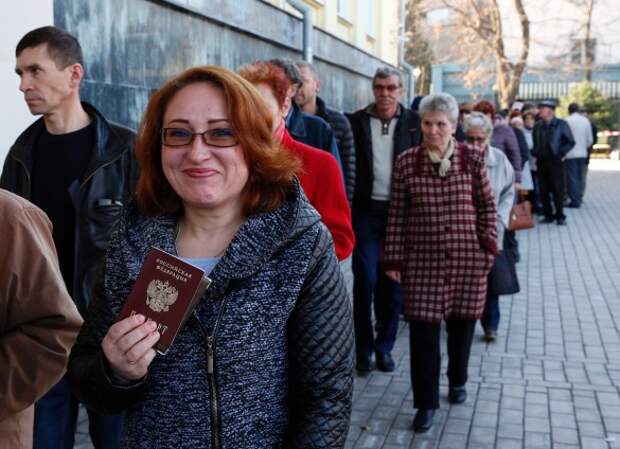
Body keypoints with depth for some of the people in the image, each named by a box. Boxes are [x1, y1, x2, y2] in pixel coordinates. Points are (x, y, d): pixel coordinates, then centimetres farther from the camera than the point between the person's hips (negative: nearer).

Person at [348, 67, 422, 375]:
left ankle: (384, 346, 23)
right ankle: (364, 349, 12)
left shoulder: (413, 123, 3)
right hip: (367, 211, -1)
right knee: (365, 280, 0)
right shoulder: (357, 121, 2)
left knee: (393, 281, 9)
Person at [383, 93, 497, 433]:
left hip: (467, 259, 1)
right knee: (423, 328, -2)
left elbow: (487, 205, 7)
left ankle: (457, 381, 39)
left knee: (461, 323, 13)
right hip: (423, 260, -1)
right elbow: (397, 214, 0)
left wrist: (489, 245, 0)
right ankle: (426, 402, 11)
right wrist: (394, 259, -1)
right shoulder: (406, 162, -1)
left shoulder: (472, 158, 0)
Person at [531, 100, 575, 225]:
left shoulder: (561, 124, -2)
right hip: (541, 162, 4)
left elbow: (570, 142, 1)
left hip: (555, 162, -4)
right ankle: (548, 215, 15)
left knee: (557, 190, -2)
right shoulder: (537, 126, 9)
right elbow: (534, 143, 19)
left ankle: (560, 216, 7)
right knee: (543, 190, 5)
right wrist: (535, 153, 4)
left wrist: (560, 153, -7)